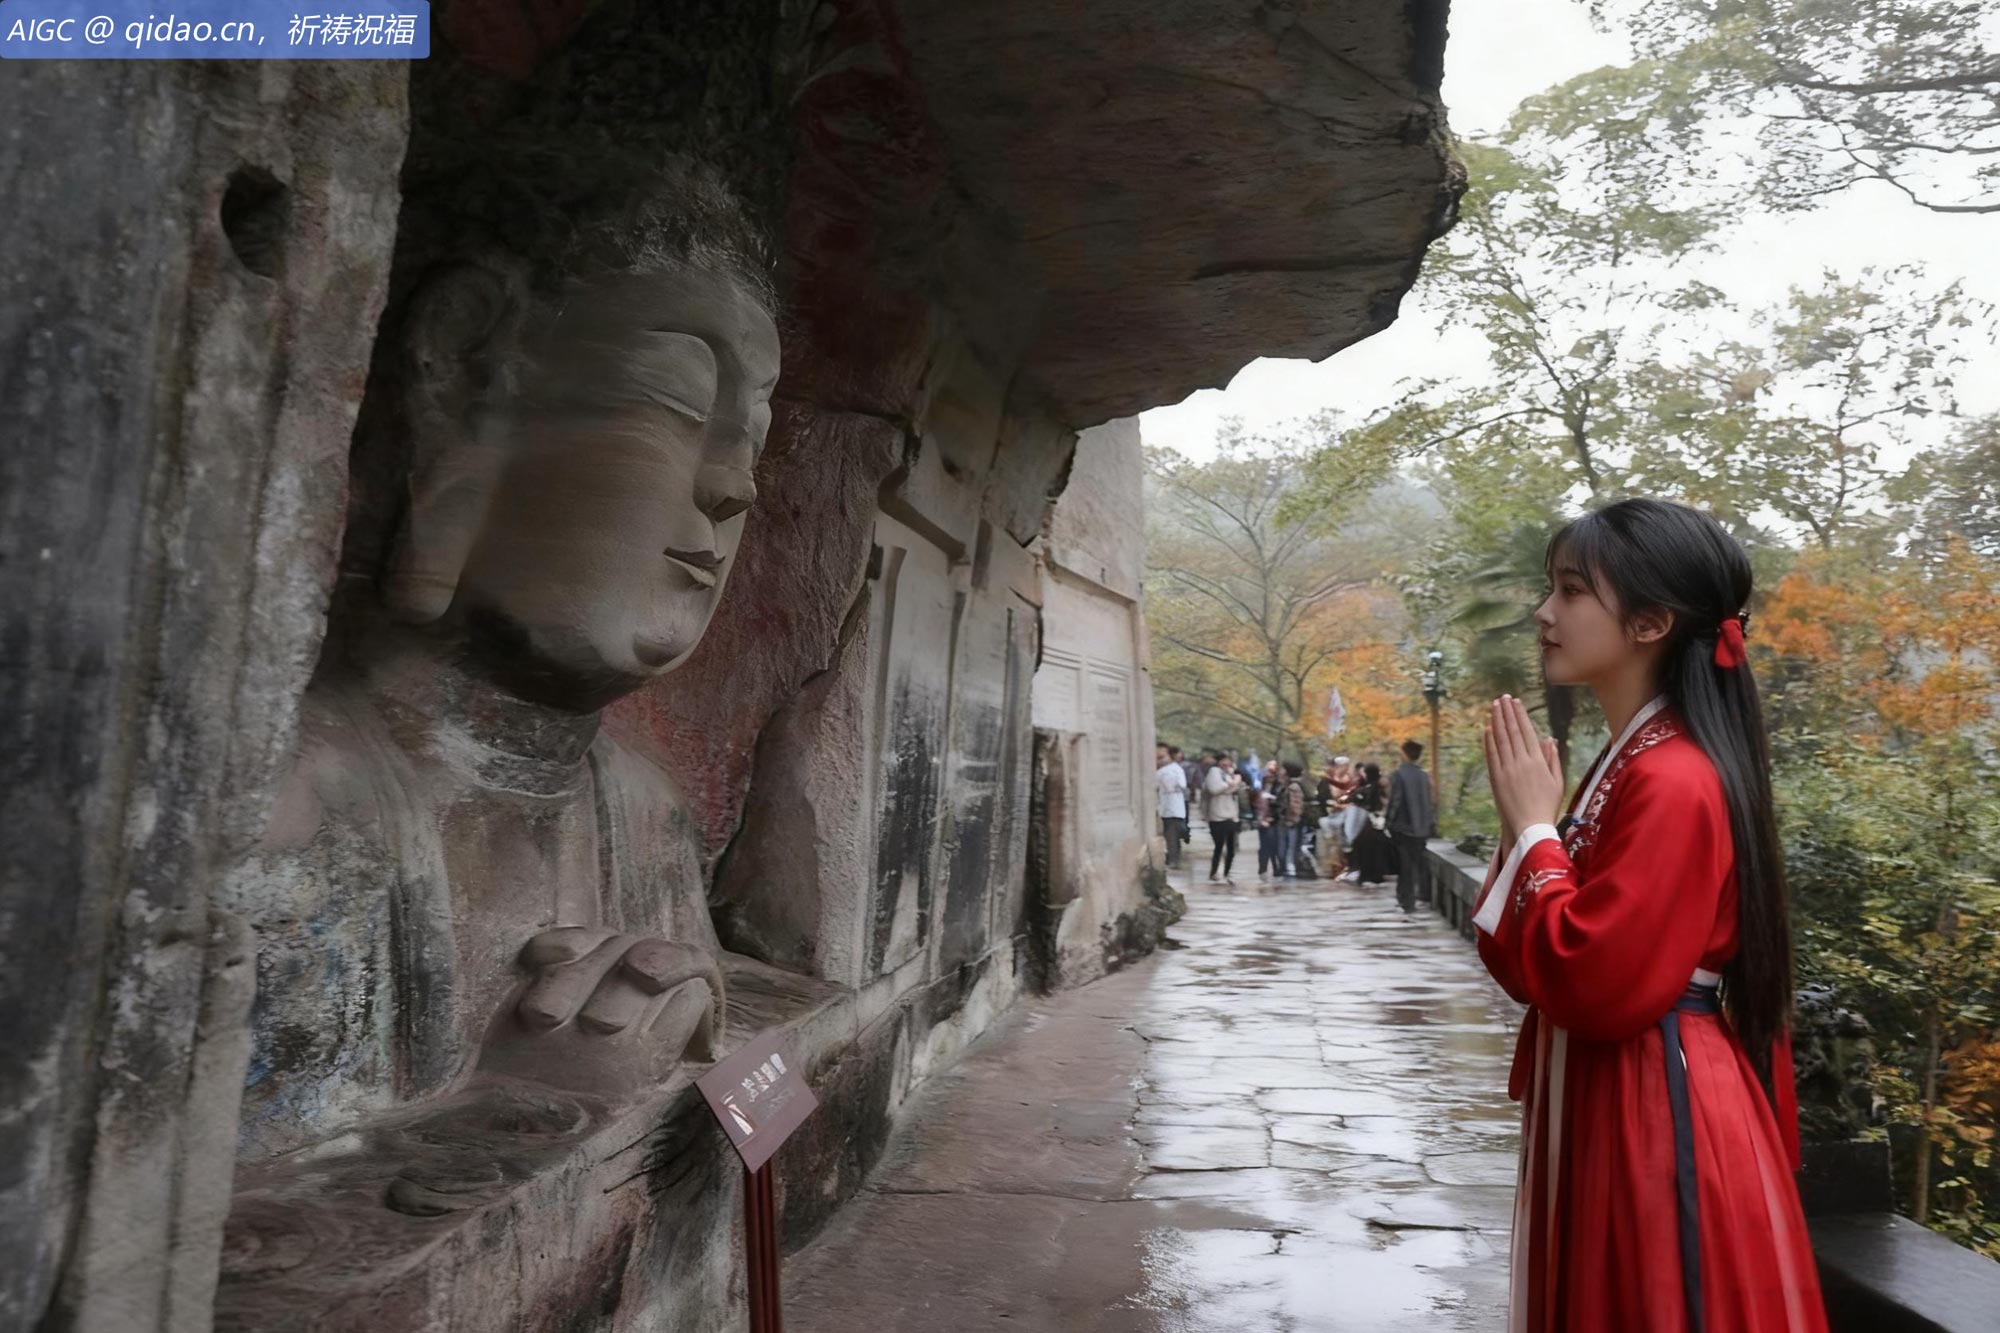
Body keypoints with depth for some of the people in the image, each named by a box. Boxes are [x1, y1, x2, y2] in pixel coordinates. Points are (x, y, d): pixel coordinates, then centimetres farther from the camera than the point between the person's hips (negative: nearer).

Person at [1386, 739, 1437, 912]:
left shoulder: (1398, 775, -12)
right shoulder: (1423, 776, 2)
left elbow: (1394, 801, -14)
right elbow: (1429, 802, 5)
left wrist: (1389, 822, -4)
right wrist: (1431, 823, 13)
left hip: (1403, 826, -4)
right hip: (1421, 826, 4)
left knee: (1405, 864, 1)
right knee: (1419, 862, 17)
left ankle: (1407, 901, 2)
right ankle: (1426, 894, 23)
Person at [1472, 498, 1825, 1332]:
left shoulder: (1673, 782, -21)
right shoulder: (1626, 766, 8)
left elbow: (1594, 986, -25)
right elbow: (1531, 966, 10)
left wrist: (1537, 830, -17)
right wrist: (1526, 825, -3)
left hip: (1657, 1123, -10)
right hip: (1601, 1109, 10)